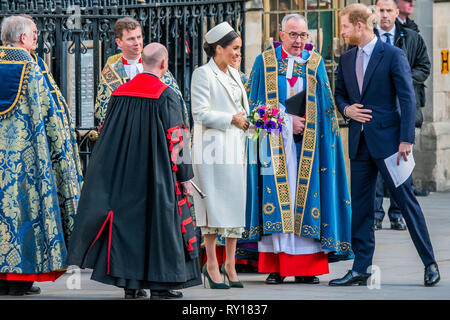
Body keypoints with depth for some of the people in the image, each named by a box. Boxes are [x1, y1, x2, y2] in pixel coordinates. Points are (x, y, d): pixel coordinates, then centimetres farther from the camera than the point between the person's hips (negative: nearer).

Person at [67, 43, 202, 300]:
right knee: (159, 220, 1)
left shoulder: (121, 93, 6)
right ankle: (160, 283, 0)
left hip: (125, 173, 5)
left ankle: (129, 282, 9)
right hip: (158, 173, -5)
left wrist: (121, 170, 20)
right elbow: (176, 139, -13)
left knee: (127, 219, 9)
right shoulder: (166, 95, -11)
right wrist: (185, 176, -8)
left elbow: (108, 137, 11)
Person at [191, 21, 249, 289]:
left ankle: (230, 263, 8)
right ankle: (212, 264, 0)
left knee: (236, 203, 4)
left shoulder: (234, 74, 18)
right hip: (213, 147, -7)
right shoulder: (203, 74, -7)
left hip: (235, 146, 7)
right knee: (215, 204, -6)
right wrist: (231, 119, -10)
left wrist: (246, 120, 8)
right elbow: (201, 114, -14)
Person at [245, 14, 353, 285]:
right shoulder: (265, 62, 5)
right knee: (276, 198, -6)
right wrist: (287, 121, -9)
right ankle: (276, 266, -4)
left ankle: (306, 266, -2)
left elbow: (325, 105, 11)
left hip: (307, 143, 1)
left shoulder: (315, 63, 10)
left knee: (306, 198, -4)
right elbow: (256, 103, 1)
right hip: (275, 141, -1)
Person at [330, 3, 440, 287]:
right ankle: (360, 269, 11)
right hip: (360, 141, 6)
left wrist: (406, 139, -16)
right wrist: (346, 109, 0)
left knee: (406, 200, -2)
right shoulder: (346, 59, 12)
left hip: (387, 139, -6)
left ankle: (430, 263, 6)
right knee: (360, 205, 6)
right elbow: (340, 93, 24)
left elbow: (408, 99, -10)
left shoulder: (393, 55, -7)